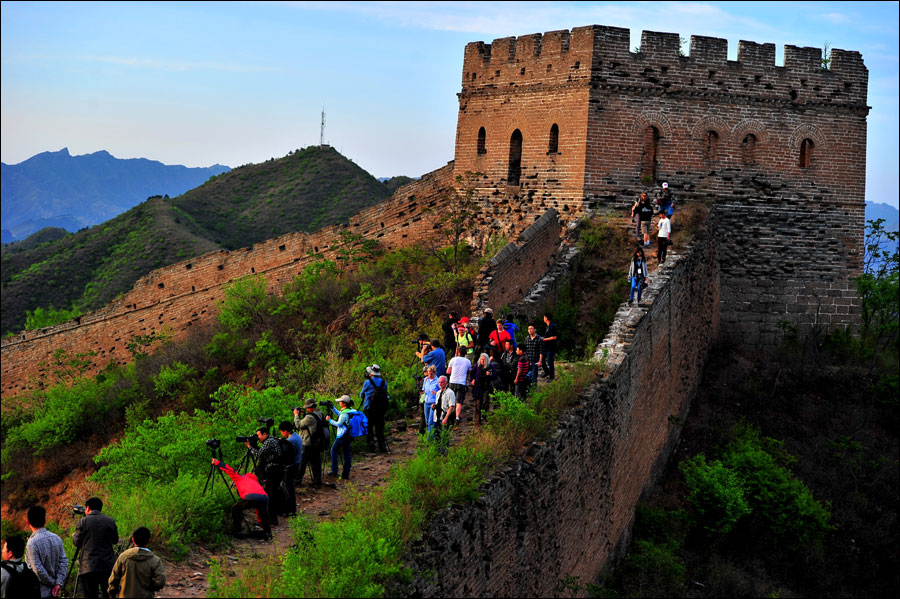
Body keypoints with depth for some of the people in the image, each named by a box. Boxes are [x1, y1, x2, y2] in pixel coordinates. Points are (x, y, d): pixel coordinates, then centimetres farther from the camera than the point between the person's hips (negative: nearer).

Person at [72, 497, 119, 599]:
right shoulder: (110, 521, 4)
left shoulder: (83, 522, -2)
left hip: (88, 567, -2)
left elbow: (77, 542, 3)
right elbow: (115, 540, 12)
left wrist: (74, 535, 24)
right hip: (108, 566, 2)